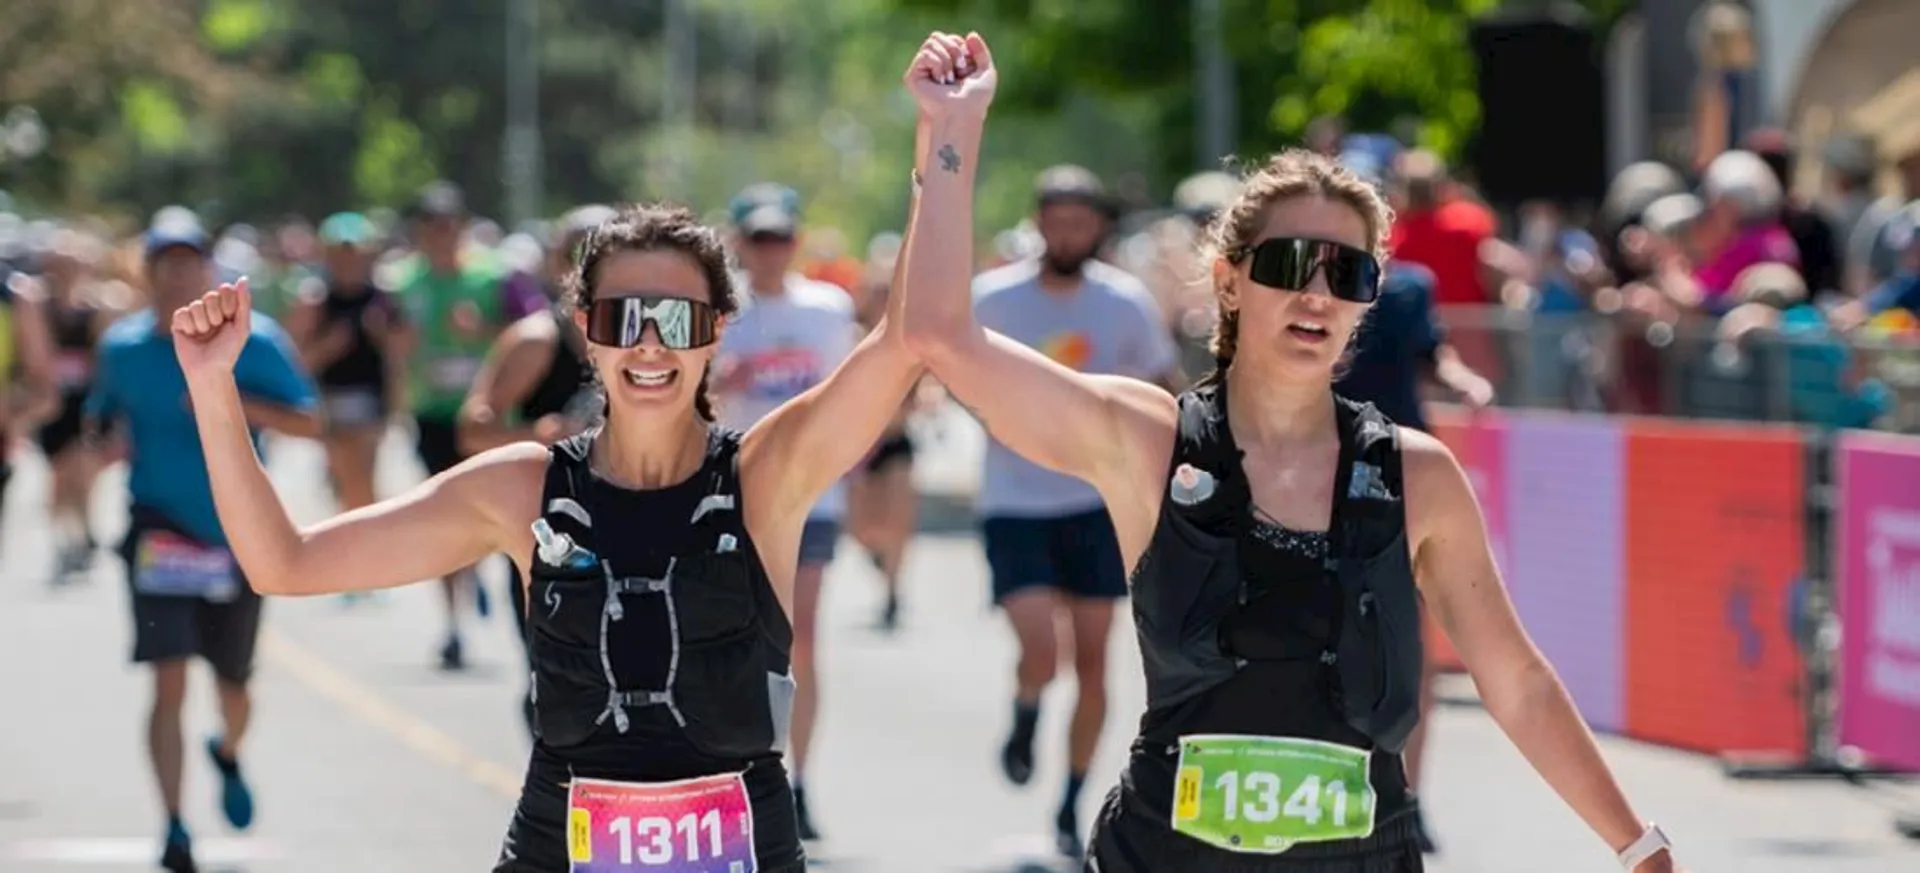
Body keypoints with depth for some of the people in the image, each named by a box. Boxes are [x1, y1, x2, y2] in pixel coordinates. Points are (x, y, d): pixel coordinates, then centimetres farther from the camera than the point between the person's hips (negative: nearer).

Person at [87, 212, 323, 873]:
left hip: (239, 534, 1)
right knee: (169, 681, -14)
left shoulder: (255, 341, -5)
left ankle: (227, 755, 49)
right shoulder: (122, 347, 1)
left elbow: (310, 423, -5)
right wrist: (102, 436, -7)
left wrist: (239, 404, -20)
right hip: (159, 532, 0)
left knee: (233, 685, 14)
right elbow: (100, 415, 17)